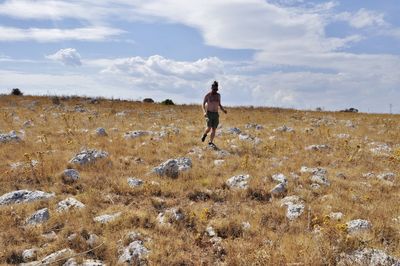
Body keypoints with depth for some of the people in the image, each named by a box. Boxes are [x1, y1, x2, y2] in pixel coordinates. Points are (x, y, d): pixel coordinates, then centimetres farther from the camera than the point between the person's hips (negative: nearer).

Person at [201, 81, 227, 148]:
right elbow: (203, 104, -2)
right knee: (209, 127, -17)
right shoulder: (207, 95, -5)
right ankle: (204, 134, 15)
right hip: (209, 113, -4)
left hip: (216, 114, 4)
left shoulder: (218, 95, 8)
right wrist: (204, 112, -18)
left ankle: (211, 142, 8)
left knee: (214, 129, 0)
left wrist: (223, 110, -1)